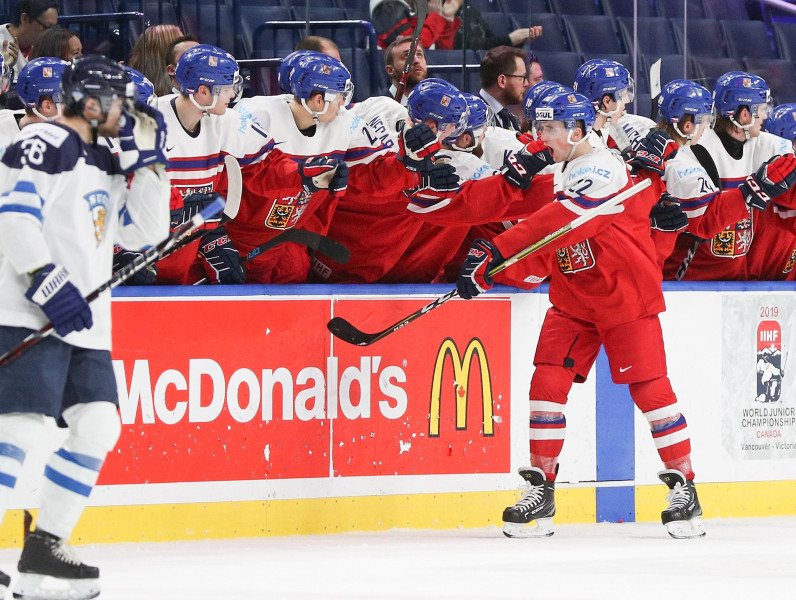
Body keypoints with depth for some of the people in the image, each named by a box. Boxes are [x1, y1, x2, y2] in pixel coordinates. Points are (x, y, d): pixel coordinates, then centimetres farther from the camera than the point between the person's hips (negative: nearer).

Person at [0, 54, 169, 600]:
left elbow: (146, 231, 21)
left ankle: (45, 551, 10)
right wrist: (46, 280, -24)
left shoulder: (104, 164, 22)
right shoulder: (44, 145, -7)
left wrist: (148, 162, 12)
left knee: (98, 427, 3)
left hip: (83, 321, 9)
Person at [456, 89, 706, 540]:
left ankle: (684, 488, 4)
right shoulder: (560, 175, 11)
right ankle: (541, 490, 1)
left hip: (625, 297, -8)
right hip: (573, 300, 8)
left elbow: (560, 224, -32)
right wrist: (495, 270, -8)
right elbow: (544, 252, 10)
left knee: (650, 389, -7)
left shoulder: (603, 169, -19)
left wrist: (497, 249, -37)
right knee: (547, 382, -4)